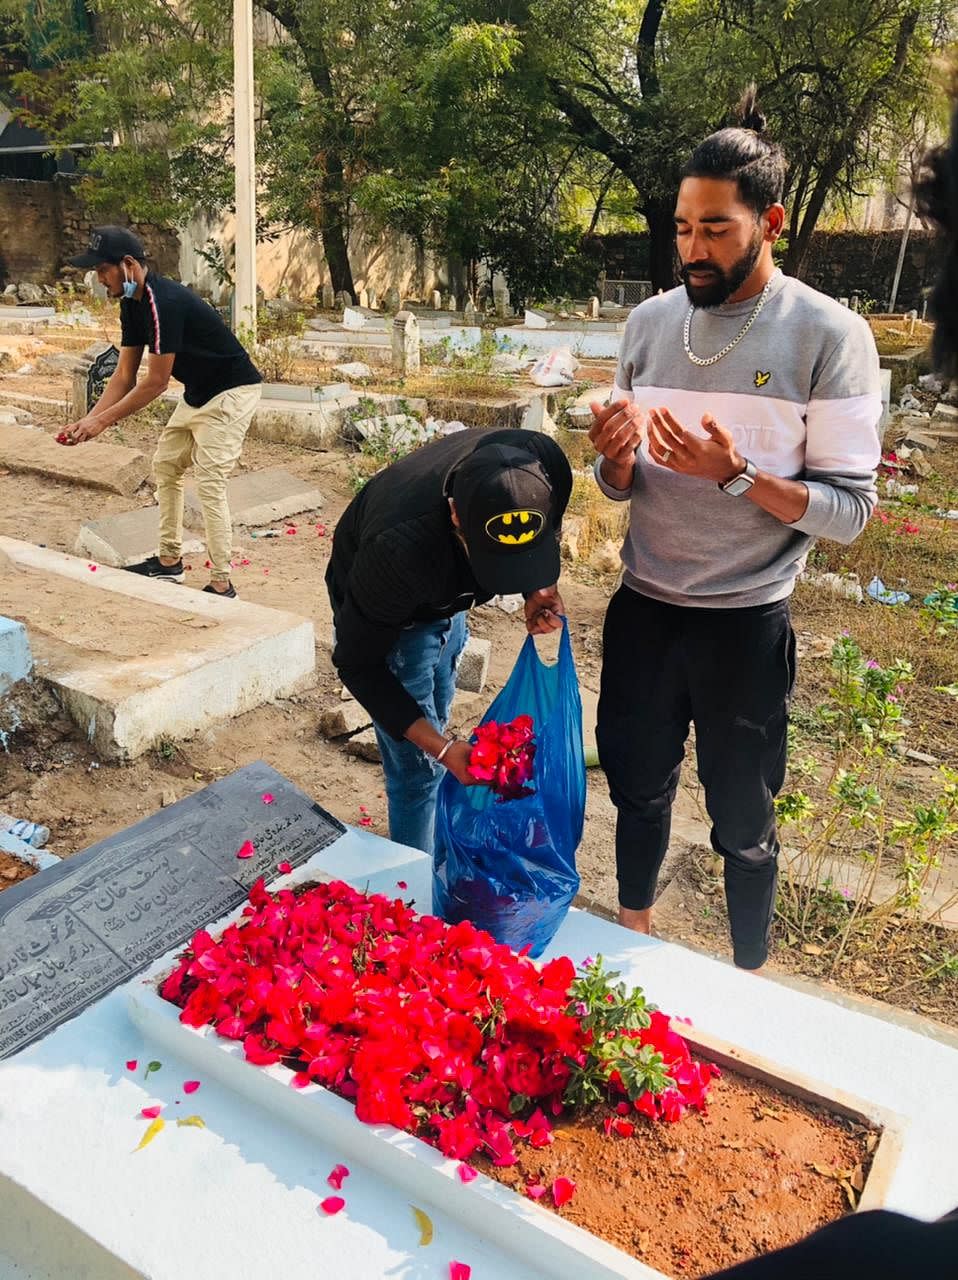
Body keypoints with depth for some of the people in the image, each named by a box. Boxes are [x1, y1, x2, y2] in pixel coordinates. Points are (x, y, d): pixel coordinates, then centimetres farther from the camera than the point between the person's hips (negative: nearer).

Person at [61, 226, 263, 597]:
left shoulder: (164, 302, -26)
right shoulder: (132, 303, 3)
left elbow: (155, 383, -24)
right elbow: (125, 375, 5)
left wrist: (103, 421, -18)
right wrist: (88, 419, -5)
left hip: (231, 392, -10)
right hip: (198, 393, 10)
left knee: (209, 485, -14)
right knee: (165, 467, 15)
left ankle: (222, 585, -9)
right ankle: (170, 561, 25)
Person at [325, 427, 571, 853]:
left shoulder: (544, 465, -32)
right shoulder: (399, 550, -45)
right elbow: (358, 663, -27)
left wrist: (543, 587, -24)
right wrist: (442, 748, -34)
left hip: (445, 595, 6)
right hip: (387, 613, -5)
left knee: (434, 723, 24)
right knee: (418, 765, -2)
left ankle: (434, 843, 46)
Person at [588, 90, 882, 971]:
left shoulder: (830, 337, -11)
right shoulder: (651, 322, 3)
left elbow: (848, 510, -12)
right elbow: (624, 488, 8)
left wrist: (736, 473, -26)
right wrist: (615, 458, -15)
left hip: (745, 623, -4)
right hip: (643, 609, 4)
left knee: (743, 818, 12)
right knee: (638, 788, 21)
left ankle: (751, 981, 38)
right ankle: (634, 930, 48)